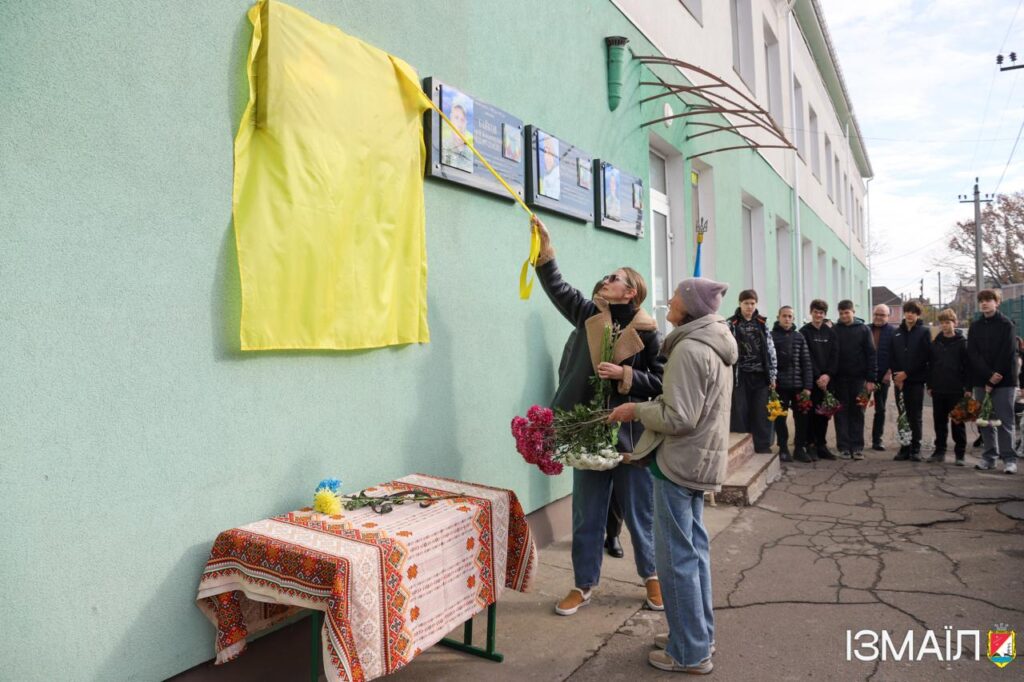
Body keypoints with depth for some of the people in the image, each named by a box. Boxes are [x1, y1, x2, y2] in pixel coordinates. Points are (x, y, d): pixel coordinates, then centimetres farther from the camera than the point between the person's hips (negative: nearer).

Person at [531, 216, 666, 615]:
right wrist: (544, 244, 2)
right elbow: (556, 287, 6)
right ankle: (583, 586, 29)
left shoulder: (647, 332, -9)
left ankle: (652, 576, 36)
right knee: (586, 517, 13)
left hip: (631, 436, -4)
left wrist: (625, 374, -21)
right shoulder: (589, 316, 3)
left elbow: (662, 382, -11)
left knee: (639, 514, 13)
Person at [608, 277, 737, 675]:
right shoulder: (714, 344, 11)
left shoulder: (689, 349, -21)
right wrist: (648, 405, 13)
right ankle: (699, 635, 30)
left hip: (680, 460, -10)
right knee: (694, 548, 18)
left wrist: (636, 411, -10)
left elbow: (679, 418, -23)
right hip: (699, 456, 10)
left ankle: (690, 653, 12)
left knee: (676, 555, 0)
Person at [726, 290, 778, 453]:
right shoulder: (731, 324, -1)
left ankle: (763, 447, 14)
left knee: (762, 413, 5)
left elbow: (770, 350, 9)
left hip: (760, 375, 3)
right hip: (740, 375, -3)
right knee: (740, 412, 2)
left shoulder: (762, 324, 9)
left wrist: (772, 375, 4)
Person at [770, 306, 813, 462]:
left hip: (798, 385, 3)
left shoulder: (799, 337, 8)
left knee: (801, 418, 7)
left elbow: (806, 363, 5)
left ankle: (799, 448, 20)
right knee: (780, 418, 5)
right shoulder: (771, 336, -1)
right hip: (779, 385, -3)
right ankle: (783, 449, 16)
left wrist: (807, 386, -2)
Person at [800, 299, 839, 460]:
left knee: (824, 414, 6)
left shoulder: (830, 332, 11)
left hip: (827, 379, 4)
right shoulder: (804, 332, -1)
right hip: (811, 380, -3)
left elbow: (835, 356, 4)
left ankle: (821, 445, 14)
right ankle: (811, 446, 3)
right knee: (811, 413, -3)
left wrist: (828, 375, -9)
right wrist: (817, 377, -13)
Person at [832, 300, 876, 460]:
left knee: (857, 412, 5)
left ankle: (857, 447, 10)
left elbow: (870, 354, 1)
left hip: (858, 378, 0)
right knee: (842, 413, 2)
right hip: (840, 379, 0)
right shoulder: (834, 331, 3)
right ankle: (844, 447, 6)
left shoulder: (864, 329, 4)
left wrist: (870, 378, -6)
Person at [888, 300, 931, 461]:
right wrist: (896, 375, -4)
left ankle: (915, 449, 7)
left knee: (915, 416, 0)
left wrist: (906, 373, -12)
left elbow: (924, 357, -7)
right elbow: (891, 356, 8)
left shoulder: (924, 332, 1)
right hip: (899, 380, 3)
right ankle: (904, 448, 10)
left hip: (916, 380, -3)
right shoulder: (897, 332, 12)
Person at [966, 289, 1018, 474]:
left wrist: (993, 382, -12)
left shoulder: (1006, 324, -2)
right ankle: (989, 457, 13)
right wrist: (989, 375, -13)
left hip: (1004, 382, -4)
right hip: (981, 381, 4)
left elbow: (1007, 354, -9)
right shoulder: (975, 327, 10)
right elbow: (973, 354, 1)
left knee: (1004, 421, -4)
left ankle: (1009, 459, 1)